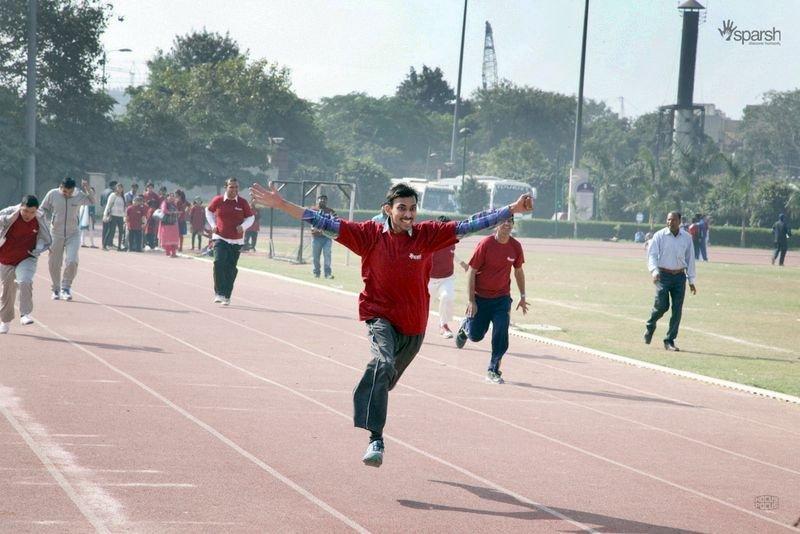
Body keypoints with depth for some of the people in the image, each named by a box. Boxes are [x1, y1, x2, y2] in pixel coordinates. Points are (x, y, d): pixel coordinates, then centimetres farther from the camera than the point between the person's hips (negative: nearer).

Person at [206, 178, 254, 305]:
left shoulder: (243, 203, -2)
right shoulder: (217, 200, -3)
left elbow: (251, 217, 8)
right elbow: (208, 211, 16)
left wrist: (243, 226, -10)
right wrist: (213, 224, 2)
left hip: (236, 240, 1)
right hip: (220, 237, -1)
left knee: (231, 269, 5)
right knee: (219, 262, -21)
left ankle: (227, 296, 16)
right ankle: (219, 293, -14)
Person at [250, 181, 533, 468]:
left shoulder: (427, 235, -5)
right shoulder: (370, 234, -9)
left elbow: (470, 225, -5)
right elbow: (327, 224, -12)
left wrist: (512, 210, -10)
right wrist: (280, 204, -18)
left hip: (414, 326, 4)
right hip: (380, 317, -3)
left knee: (385, 381, 20)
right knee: (383, 364, -31)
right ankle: (376, 439, -35)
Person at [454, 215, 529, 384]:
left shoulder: (516, 247, -4)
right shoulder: (485, 244, -16)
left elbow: (518, 271, 12)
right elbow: (471, 271, -12)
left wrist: (522, 297, 12)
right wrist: (471, 300, -14)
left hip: (502, 298, 3)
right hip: (481, 297, -3)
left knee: (501, 336, -9)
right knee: (475, 335, 4)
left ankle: (493, 371, 5)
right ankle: (465, 325, 40)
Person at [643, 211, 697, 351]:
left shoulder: (687, 237, 8)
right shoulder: (659, 236, -1)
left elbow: (690, 259, 13)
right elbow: (652, 255, -6)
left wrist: (691, 281, 10)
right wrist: (654, 271, -24)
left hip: (680, 276, 3)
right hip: (663, 275, -3)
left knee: (677, 309, -3)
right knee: (662, 305, -12)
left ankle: (669, 341, 6)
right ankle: (650, 326, 19)